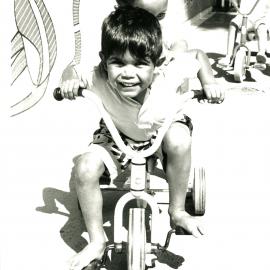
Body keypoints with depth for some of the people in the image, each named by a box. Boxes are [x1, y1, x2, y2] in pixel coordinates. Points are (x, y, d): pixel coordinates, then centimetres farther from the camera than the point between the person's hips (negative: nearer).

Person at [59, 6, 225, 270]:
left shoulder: (168, 75, -34)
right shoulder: (99, 79, -33)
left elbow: (198, 55, -14)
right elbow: (74, 69, -10)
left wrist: (209, 83, -28)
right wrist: (68, 81, -32)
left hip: (162, 133, -1)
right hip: (118, 137, 1)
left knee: (179, 138, -36)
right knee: (85, 167, -24)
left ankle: (177, 211, -11)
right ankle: (97, 241, -3)